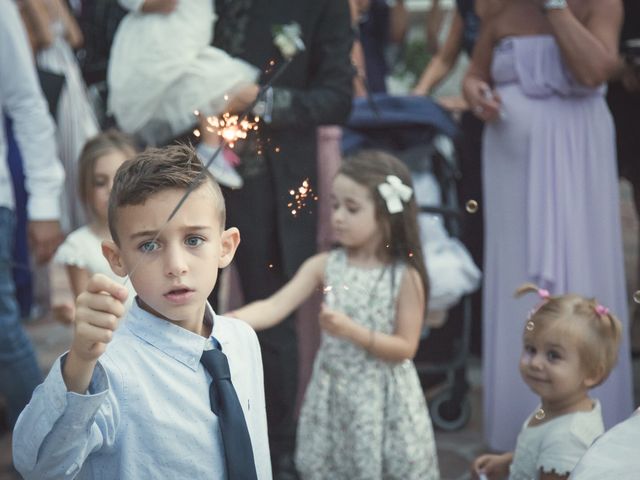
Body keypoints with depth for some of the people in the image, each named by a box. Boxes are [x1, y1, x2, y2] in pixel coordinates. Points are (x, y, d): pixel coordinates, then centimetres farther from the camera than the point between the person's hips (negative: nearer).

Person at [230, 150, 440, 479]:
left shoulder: (405, 276, -12)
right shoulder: (324, 266, -4)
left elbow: (405, 348, -12)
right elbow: (275, 307, -14)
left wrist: (352, 331, -25)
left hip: (382, 403, -3)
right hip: (334, 398, 3)